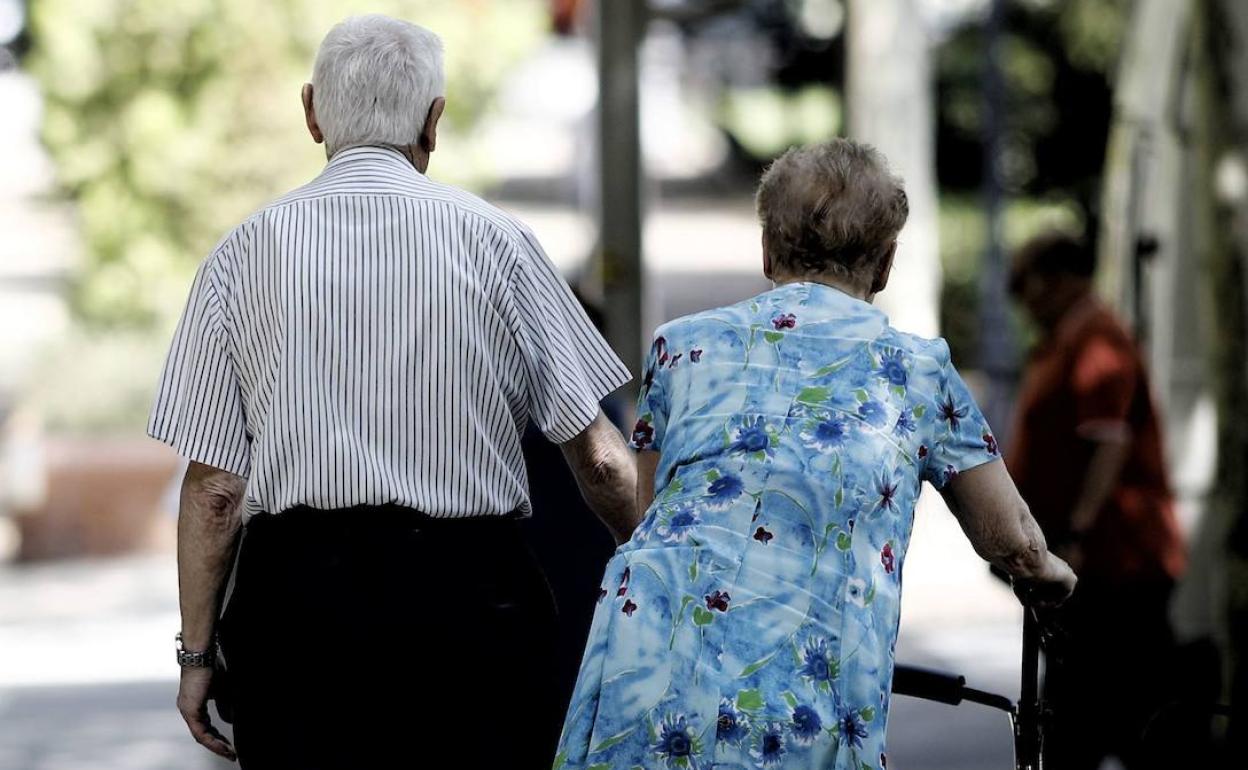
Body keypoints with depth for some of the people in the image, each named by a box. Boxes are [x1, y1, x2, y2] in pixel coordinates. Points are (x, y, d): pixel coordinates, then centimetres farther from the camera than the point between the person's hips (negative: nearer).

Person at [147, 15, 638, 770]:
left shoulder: (246, 254, 2)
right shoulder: (494, 239, 1)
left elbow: (214, 486, 1)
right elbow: (599, 456, 1)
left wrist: (197, 653, 8)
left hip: (297, 589, 1)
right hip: (467, 589, -1)